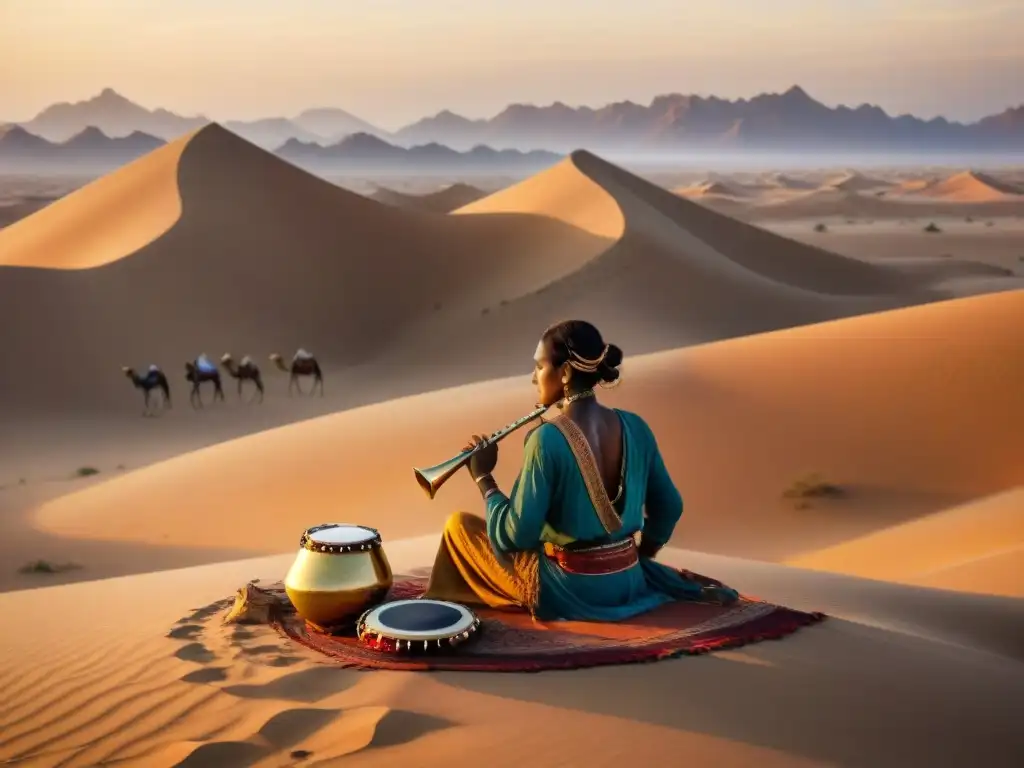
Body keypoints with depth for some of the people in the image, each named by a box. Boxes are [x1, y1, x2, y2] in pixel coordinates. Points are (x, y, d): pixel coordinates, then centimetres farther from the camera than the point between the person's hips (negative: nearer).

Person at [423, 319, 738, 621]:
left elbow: (515, 536, -20)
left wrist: (484, 478, -6)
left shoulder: (547, 438, -21)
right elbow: (669, 507, 7)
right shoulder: (634, 427, -3)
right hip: (628, 581, 7)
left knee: (459, 524, 10)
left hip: (569, 589, -7)